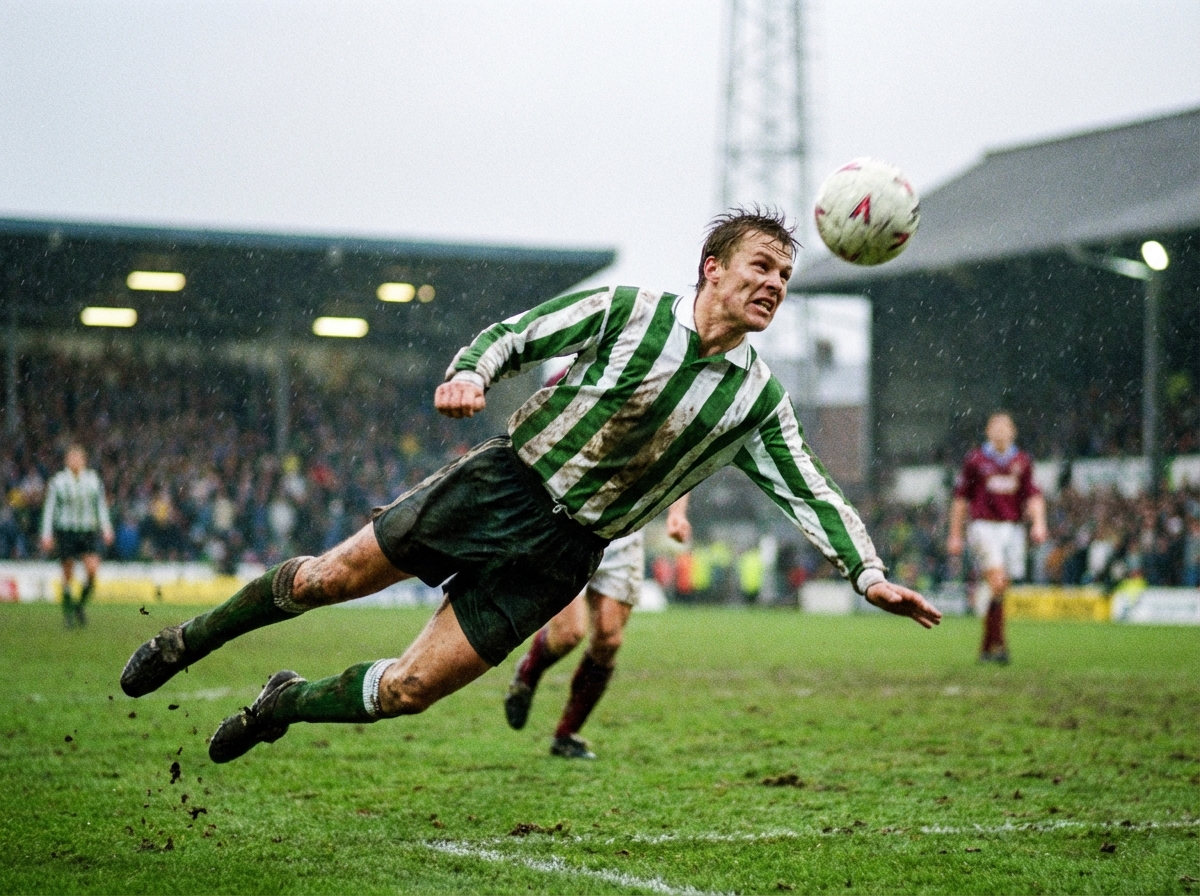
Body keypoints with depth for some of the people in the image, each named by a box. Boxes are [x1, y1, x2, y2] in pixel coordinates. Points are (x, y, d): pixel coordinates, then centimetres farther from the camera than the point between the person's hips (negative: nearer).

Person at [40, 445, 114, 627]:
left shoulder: (94, 480, 6)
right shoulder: (58, 481, 0)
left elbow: (101, 506, 13)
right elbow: (49, 508, 2)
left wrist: (106, 528, 3)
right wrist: (47, 535, -3)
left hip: (88, 531, 1)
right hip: (66, 530, -1)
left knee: (92, 568, -15)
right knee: (68, 574, 1)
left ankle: (80, 605, 6)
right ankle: (68, 612, 14)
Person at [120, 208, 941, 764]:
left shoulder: (758, 400, -1)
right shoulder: (628, 311, -7)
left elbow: (812, 493, 2)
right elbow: (514, 334, -3)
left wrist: (869, 574, -10)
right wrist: (471, 374, -23)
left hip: (559, 555, 2)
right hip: (500, 483, -1)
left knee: (409, 691, -4)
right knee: (321, 581, 0)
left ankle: (285, 705, 25)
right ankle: (193, 639, 28)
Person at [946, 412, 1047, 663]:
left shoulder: (1022, 461, 9)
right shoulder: (975, 460, 1)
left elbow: (1033, 495, 10)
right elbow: (961, 497, 5)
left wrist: (1038, 522, -8)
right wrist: (955, 535, 4)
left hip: (1012, 529, 4)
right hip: (984, 527, -4)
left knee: (1000, 590, 5)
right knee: (996, 582, -19)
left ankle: (987, 648, 14)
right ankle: (999, 643, -18)